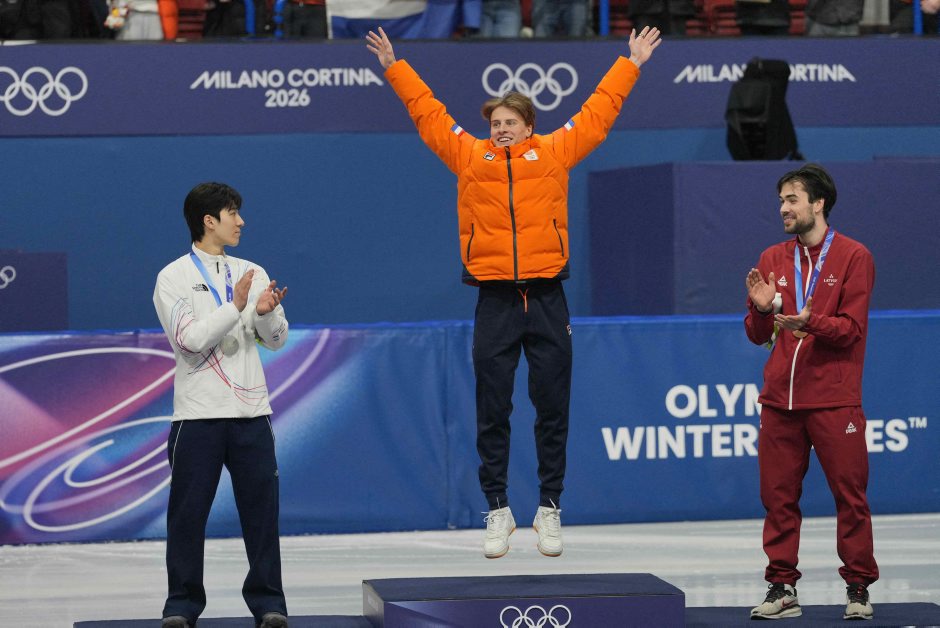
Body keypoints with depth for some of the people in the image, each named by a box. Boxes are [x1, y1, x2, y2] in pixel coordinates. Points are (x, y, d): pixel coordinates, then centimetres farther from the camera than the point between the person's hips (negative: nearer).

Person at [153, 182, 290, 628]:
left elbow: (276, 340, 7)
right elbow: (190, 341, -12)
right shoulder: (174, 278, -1)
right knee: (188, 513, -1)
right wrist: (237, 307, -19)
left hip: (251, 412, 3)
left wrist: (268, 312, -14)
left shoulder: (252, 274, 12)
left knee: (261, 509, 1)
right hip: (198, 413, -3)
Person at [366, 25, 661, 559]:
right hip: (495, 300, 0)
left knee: (553, 409, 4)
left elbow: (597, 113, 14)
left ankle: (551, 509, 12)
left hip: (547, 298, 0)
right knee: (492, 412, 3)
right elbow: (429, 113, 14)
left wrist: (630, 65, 17)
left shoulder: (553, 152, 7)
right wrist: (395, 67, 15)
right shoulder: (470, 156, 7)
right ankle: (498, 510, 10)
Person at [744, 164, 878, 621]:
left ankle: (858, 588, 6)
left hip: (834, 402, -4)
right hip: (779, 399, 4)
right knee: (778, 497, 3)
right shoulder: (773, 260, 12)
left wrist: (812, 322, -25)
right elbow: (757, 335, 12)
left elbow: (851, 329, -8)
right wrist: (761, 310, -9)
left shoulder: (853, 257, 0)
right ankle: (782, 588, 9)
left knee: (850, 495, -1)